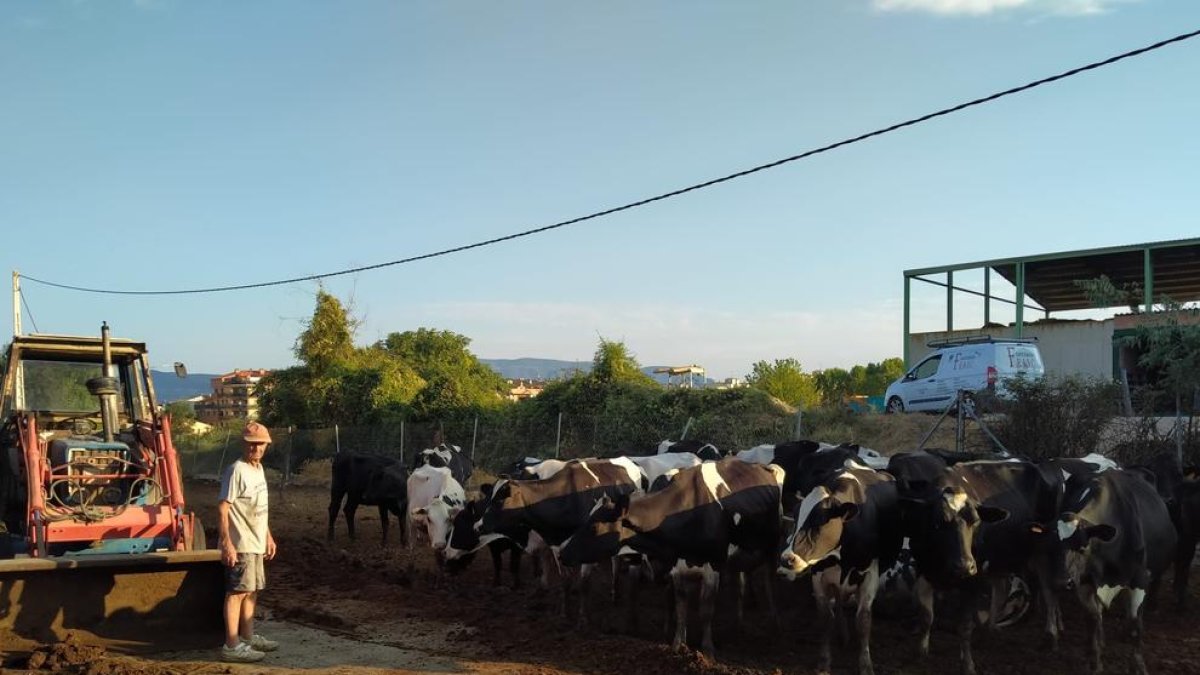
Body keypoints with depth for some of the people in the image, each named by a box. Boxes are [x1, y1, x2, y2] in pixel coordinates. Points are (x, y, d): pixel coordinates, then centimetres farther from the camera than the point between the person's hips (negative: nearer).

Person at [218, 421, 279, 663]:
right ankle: (232, 646, -1)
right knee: (237, 592, -5)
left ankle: (248, 638, 26)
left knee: (251, 590, 16)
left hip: (255, 543, 9)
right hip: (240, 545, -9)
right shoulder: (237, 470, -17)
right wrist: (227, 543, -24)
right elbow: (223, 508, -20)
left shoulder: (258, 468, 11)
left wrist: (268, 535, 22)